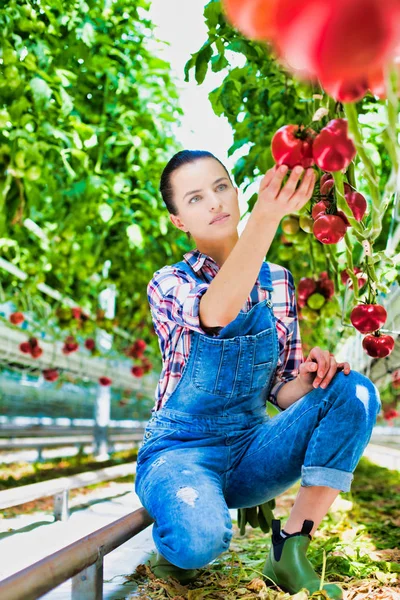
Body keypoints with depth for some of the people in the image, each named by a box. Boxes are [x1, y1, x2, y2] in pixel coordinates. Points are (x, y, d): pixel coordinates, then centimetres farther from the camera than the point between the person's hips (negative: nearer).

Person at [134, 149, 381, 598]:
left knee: (355, 392, -18)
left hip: (249, 451, 4)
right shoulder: (168, 284, -8)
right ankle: (174, 542, 2)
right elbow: (216, 312, -34)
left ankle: (289, 552, -14)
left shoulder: (276, 281, 5)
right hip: (180, 452, -4)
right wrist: (266, 217, -49)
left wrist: (307, 377, -18)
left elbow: (281, 391, 7)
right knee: (202, 539, -37)